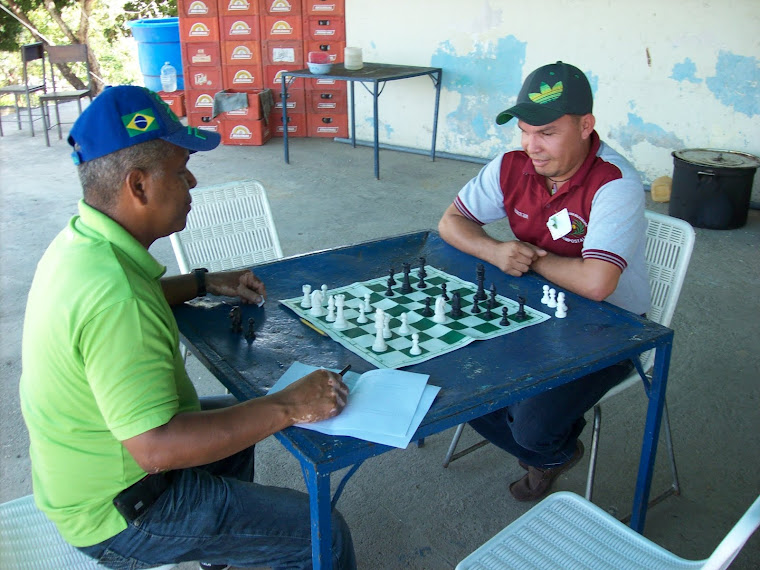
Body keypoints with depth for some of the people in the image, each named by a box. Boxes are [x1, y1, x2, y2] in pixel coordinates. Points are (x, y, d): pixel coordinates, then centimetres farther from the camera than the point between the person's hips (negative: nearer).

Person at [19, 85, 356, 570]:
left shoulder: (79, 240, -3)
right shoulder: (114, 300, -35)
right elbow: (156, 448, -36)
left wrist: (205, 283, 12)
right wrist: (287, 407, -30)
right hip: (117, 511, -10)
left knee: (238, 418, 32)